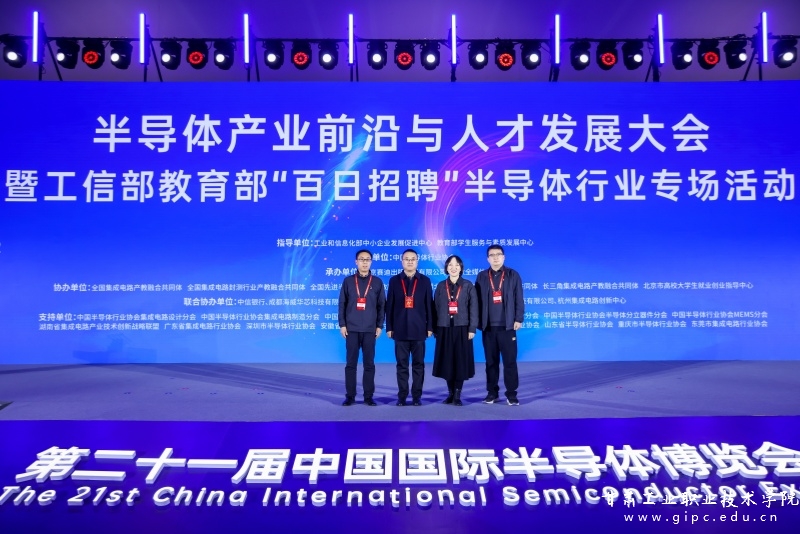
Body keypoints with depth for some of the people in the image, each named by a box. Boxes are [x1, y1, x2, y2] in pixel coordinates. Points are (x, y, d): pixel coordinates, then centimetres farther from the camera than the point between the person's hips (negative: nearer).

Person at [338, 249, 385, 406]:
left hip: (370, 329, 0)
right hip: (351, 329, 0)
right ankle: (350, 396, 11)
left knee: (369, 364, 4)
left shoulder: (377, 282, 6)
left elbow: (382, 305, 6)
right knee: (351, 363, 3)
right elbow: (342, 304, 5)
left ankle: (369, 396, 11)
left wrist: (379, 326, 0)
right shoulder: (348, 281, 6)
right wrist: (342, 325, -2)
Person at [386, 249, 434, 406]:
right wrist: (389, 327, 0)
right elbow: (390, 305, 4)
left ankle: (417, 396, 13)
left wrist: (430, 327, 0)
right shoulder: (394, 280, 7)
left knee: (418, 364, 5)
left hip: (419, 329, 0)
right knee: (402, 364, 5)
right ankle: (402, 396, 12)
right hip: (400, 330, 0)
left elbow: (429, 305, 4)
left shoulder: (425, 281, 7)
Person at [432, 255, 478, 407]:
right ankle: (450, 393, 15)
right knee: (447, 361, 4)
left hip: (462, 328, -2)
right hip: (445, 329, 2)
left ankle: (457, 395, 7)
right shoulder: (441, 286, 8)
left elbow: (473, 308, -1)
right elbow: (436, 308, 7)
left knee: (461, 361, 0)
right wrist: (435, 328, 1)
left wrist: (472, 329, -8)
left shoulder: (468, 285, 3)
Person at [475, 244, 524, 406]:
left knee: (510, 361, 0)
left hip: (507, 326, -2)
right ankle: (492, 393, 17)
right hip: (488, 327, 2)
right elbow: (478, 300, 6)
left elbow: (519, 299, 2)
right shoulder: (482, 276, 9)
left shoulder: (513, 275, 4)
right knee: (491, 362, 8)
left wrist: (518, 319, -5)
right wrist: (479, 322, 0)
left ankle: (511, 394, 8)